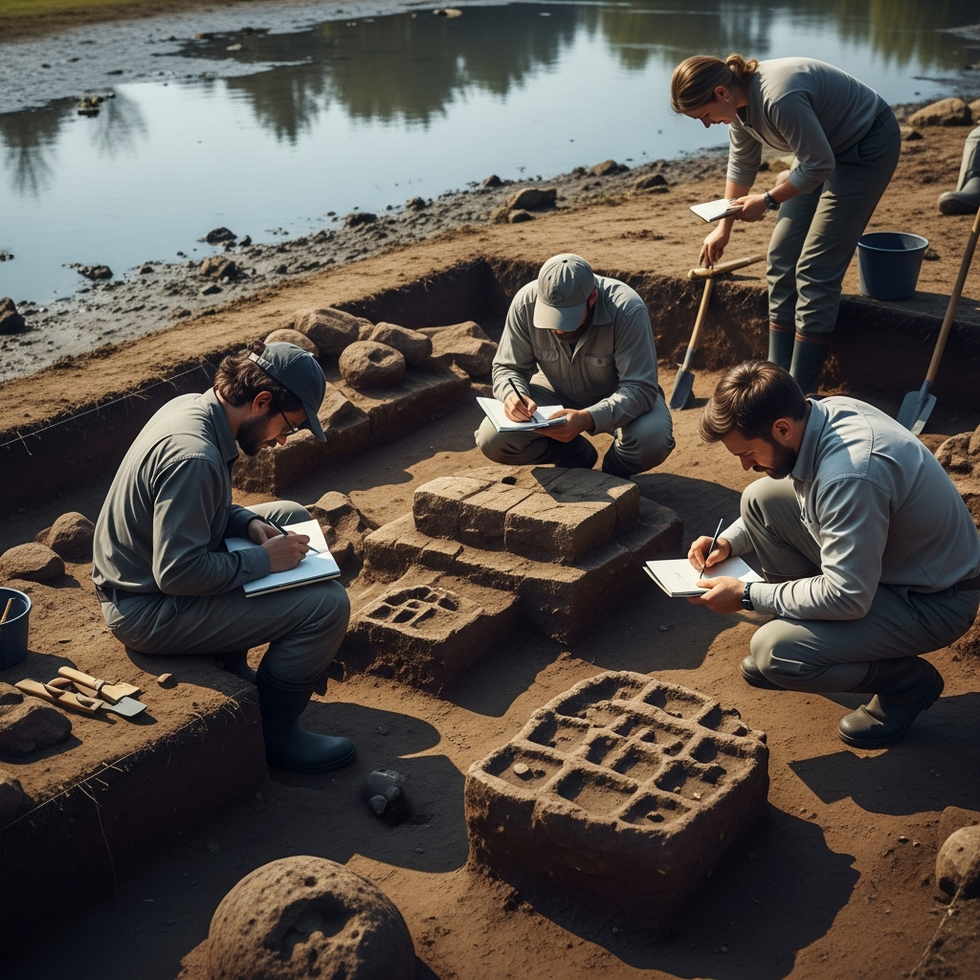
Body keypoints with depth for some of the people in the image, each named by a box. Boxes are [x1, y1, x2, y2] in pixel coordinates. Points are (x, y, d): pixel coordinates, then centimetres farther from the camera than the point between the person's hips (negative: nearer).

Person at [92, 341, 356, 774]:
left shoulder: (189, 406, 0)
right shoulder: (193, 456, -30)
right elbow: (177, 574, -30)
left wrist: (247, 521, 0)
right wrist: (264, 559, -19)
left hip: (139, 574, 10)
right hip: (149, 613, -10)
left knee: (291, 516, 19)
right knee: (328, 604, -17)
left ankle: (231, 663, 22)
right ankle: (272, 730, 5)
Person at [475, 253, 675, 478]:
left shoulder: (627, 310, -32)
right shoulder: (526, 302, -24)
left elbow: (640, 388, -33)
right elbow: (508, 368, -12)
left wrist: (587, 418, -49)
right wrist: (514, 394, -36)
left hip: (617, 397, -2)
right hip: (556, 393, 3)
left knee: (652, 443, -33)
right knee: (492, 440, -20)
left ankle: (612, 475, 4)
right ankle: (577, 455, 7)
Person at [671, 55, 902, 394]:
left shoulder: (779, 98, -34)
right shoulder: (740, 102, -5)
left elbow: (819, 165, -27)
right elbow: (742, 165, 12)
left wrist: (768, 200, -16)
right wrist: (724, 228, 18)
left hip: (868, 147, -9)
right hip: (828, 147, 9)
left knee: (815, 270, -12)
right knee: (781, 258, 5)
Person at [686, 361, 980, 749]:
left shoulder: (850, 475, -36)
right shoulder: (824, 412, -8)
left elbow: (847, 598, -30)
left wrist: (747, 596, -20)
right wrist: (729, 541, -1)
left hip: (933, 599, -9)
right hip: (879, 555, 9)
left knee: (774, 653, -22)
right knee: (761, 498, 1)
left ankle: (908, 680, 2)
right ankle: (798, 625, 15)